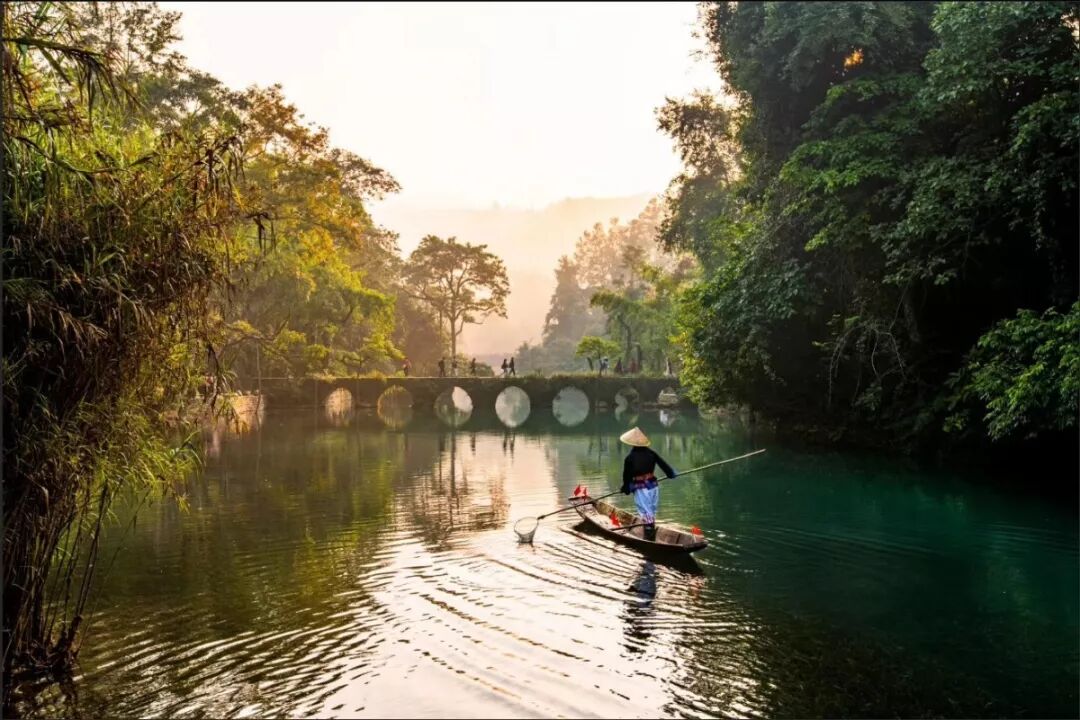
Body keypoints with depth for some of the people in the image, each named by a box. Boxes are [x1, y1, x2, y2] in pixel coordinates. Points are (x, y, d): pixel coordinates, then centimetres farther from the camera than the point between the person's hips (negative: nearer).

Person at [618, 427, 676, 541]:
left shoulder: (630, 457, -8)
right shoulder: (651, 452, 1)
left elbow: (626, 475, -1)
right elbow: (662, 464, 8)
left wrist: (626, 488, 13)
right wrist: (671, 473, 24)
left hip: (640, 488, -4)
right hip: (653, 484, 4)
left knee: (645, 512, -1)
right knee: (652, 511, 16)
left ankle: (649, 537, -4)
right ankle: (652, 536, 25)